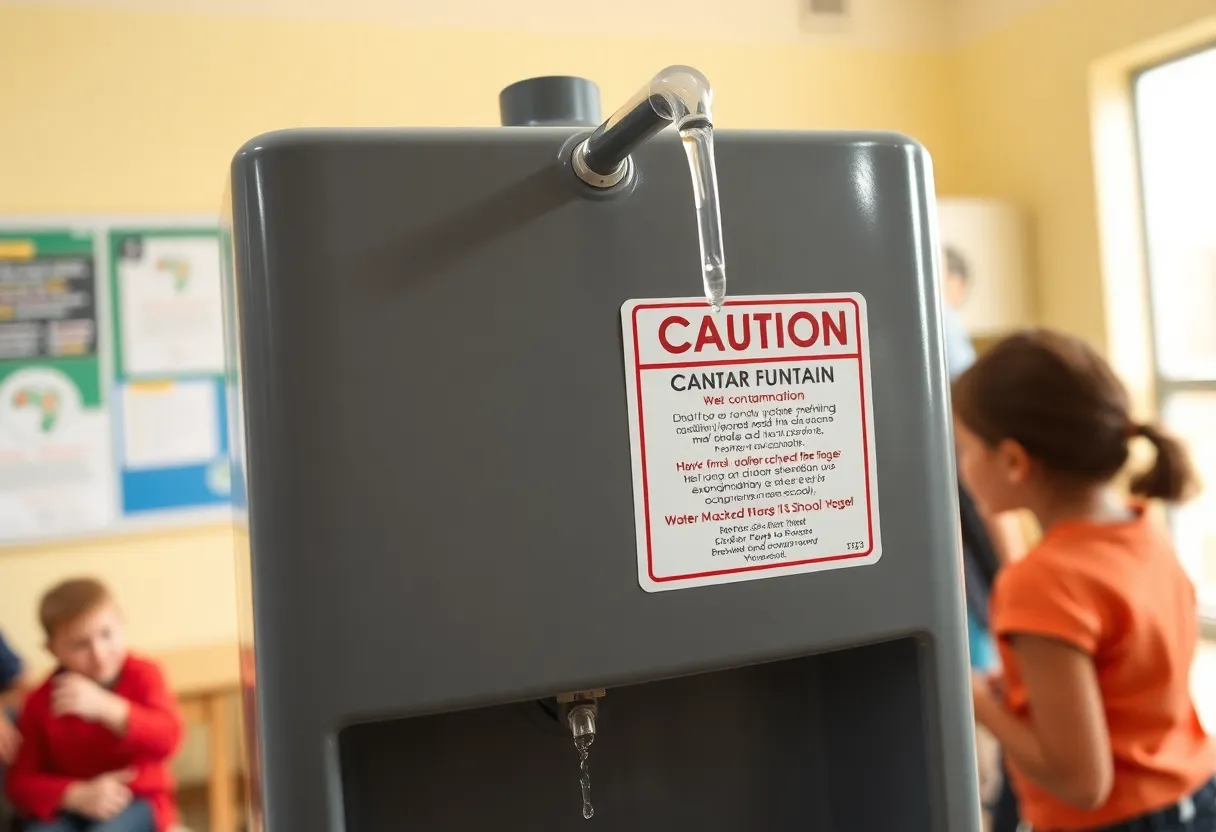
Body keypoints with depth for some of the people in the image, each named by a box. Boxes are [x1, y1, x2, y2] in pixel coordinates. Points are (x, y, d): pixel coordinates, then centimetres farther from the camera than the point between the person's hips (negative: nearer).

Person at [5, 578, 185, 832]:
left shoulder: (142, 676, -11)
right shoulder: (42, 701, -7)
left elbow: (168, 738, -26)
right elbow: (22, 780, -5)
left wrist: (105, 707, -40)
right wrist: (78, 795, -24)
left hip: (134, 801, -2)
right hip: (66, 807, 2)